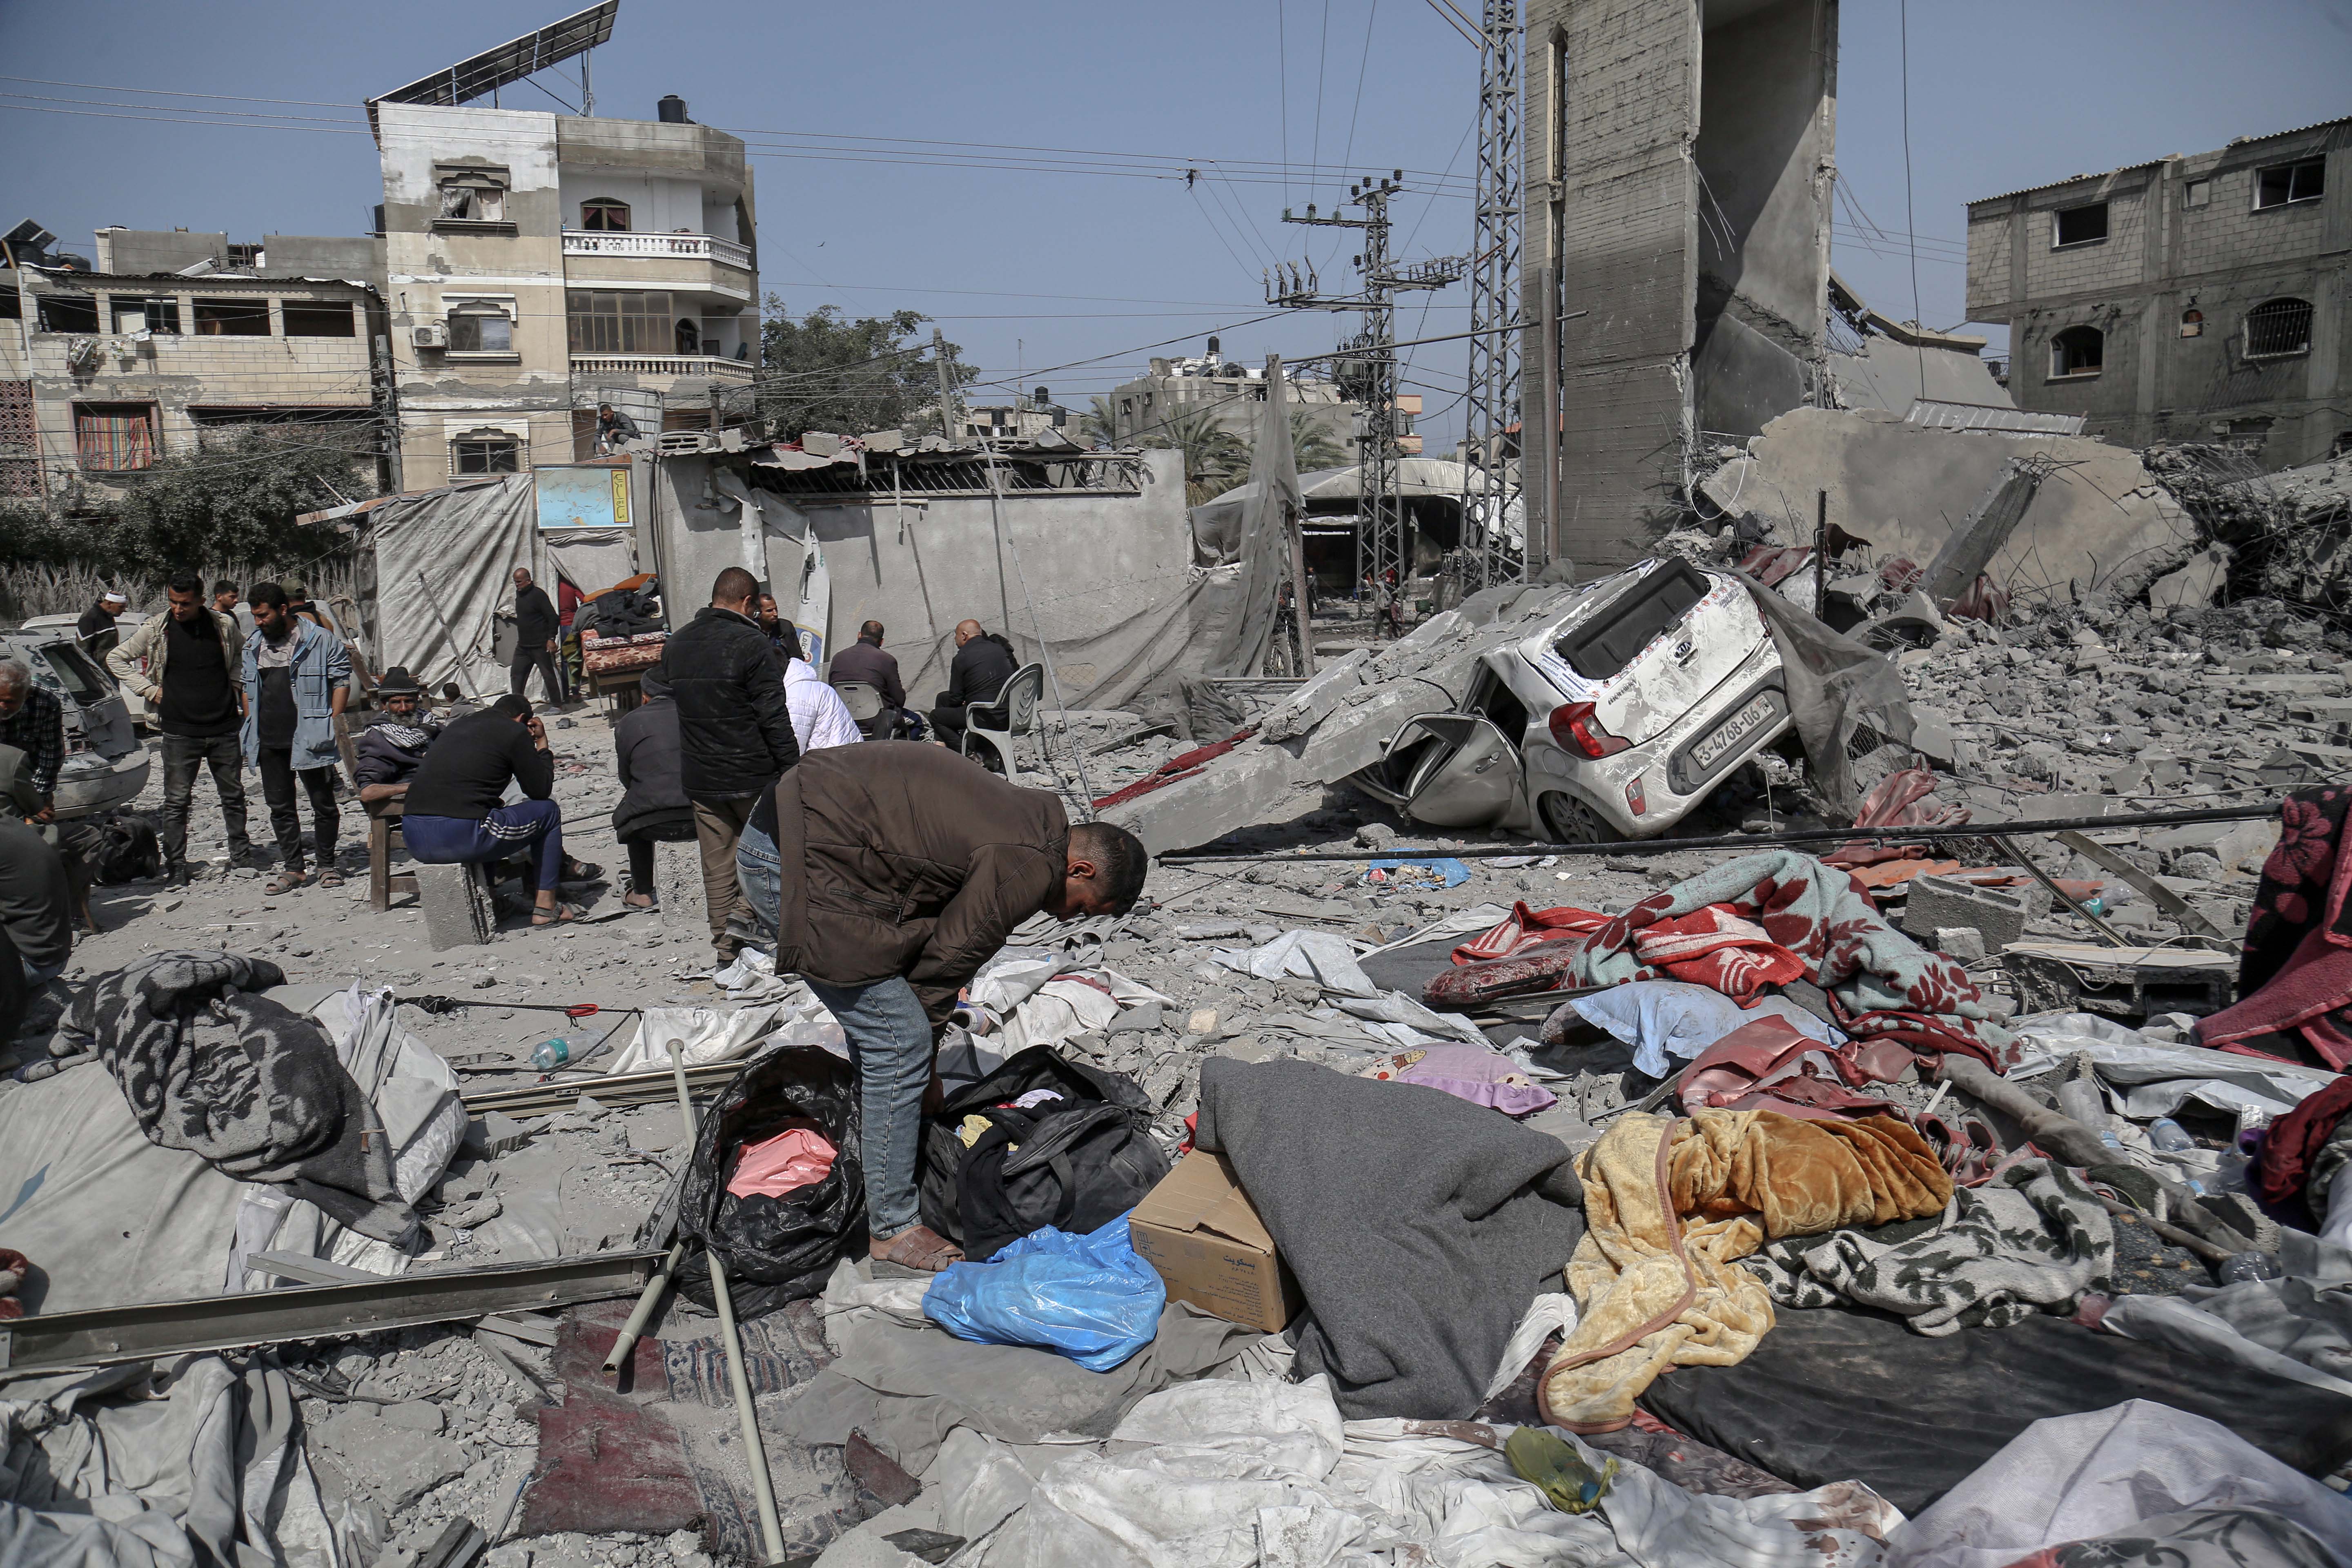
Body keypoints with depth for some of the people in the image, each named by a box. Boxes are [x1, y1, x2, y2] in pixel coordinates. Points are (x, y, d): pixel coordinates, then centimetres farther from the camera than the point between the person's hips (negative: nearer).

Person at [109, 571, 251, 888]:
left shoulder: (224, 626, 0)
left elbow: (243, 655, 22)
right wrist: (150, 690, 0)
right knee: (177, 801, 0)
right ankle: (176, 865, 6)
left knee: (233, 795, 11)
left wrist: (234, 683, 7)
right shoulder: (155, 630, -3)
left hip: (224, 728, 1)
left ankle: (241, 854, 26)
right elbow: (116, 659, 9)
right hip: (180, 732, -1)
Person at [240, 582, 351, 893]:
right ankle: (293, 869, 16)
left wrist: (333, 724, -9)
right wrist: (251, 727, 13)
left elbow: (341, 680, -3)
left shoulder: (321, 640, -5)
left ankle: (327, 865, 16)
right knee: (280, 807, 8)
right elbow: (248, 688, 22)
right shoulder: (253, 645, 13)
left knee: (323, 804, 4)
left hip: (310, 738, -5)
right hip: (269, 742, 5)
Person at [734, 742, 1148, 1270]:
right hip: (799, 864, -11)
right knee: (900, 1046, -5)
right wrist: (926, 1050, 9)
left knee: (881, 1029, 21)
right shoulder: (1031, 868, -15)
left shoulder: (1029, 814, 14)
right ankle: (891, 1229, 8)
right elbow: (946, 964, -7)